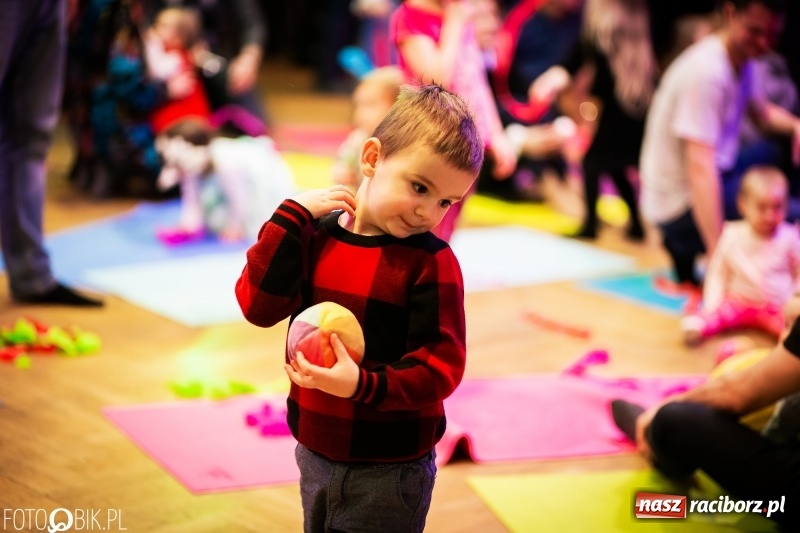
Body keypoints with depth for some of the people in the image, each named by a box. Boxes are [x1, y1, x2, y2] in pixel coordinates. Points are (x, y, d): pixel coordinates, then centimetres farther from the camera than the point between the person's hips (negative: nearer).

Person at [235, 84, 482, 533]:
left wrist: (364, 386, -32)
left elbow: (441, 365, -18)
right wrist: (293, 215, -15)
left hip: (390, 470, -5)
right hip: (316, 453, 5)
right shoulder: (316, 237, -3)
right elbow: (259, 306, -12)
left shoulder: (432, 261, -16)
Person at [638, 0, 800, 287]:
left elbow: (761, 112, 26)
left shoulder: (741, 60, 5)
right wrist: (718, 255, -32)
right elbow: (700, 168, -29)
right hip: (681, 202, -10)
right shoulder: (706, 71, -24)